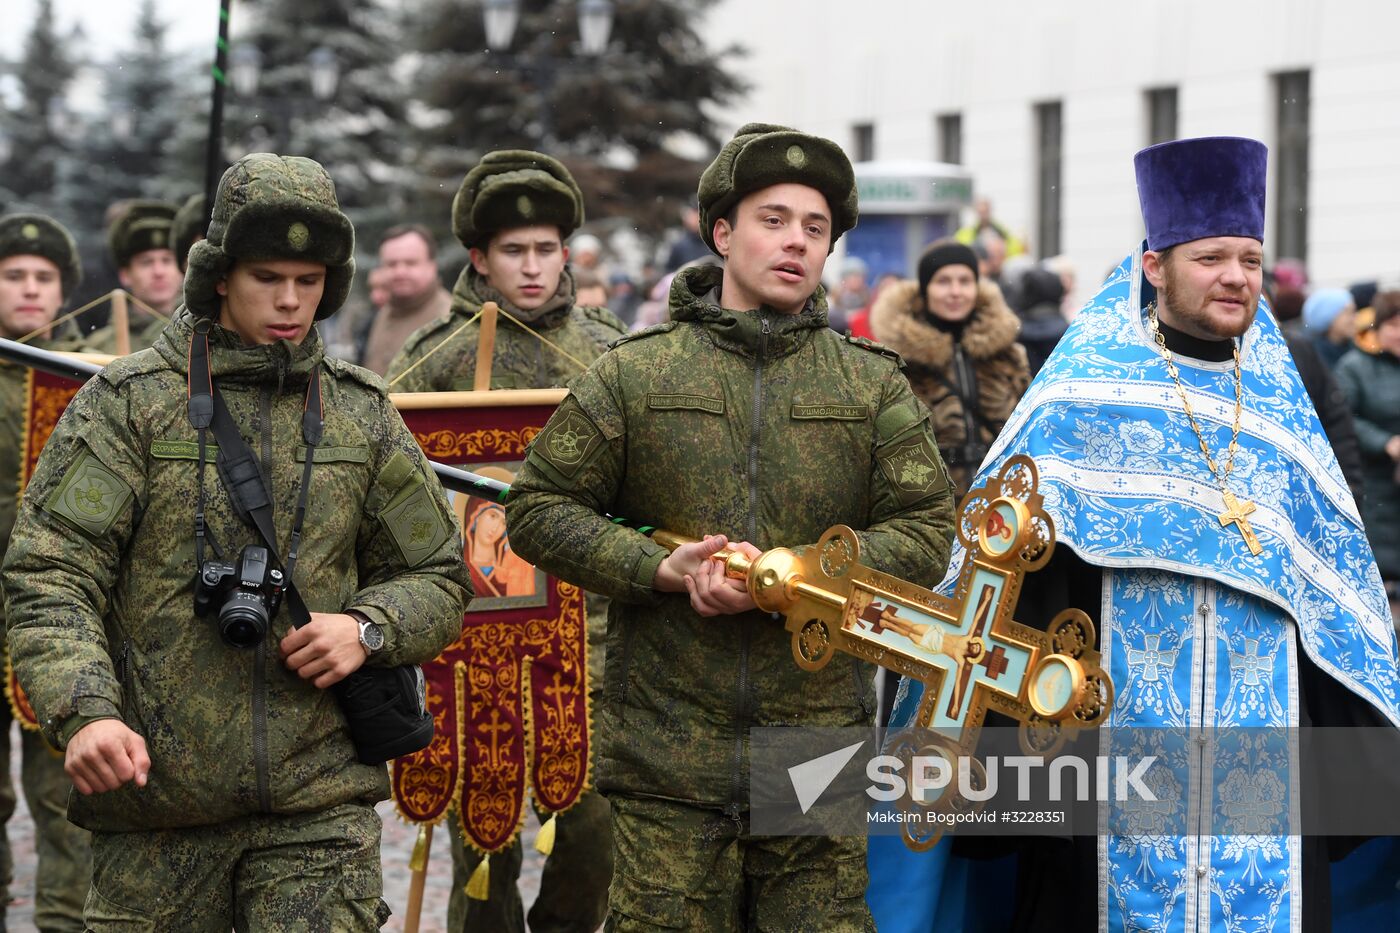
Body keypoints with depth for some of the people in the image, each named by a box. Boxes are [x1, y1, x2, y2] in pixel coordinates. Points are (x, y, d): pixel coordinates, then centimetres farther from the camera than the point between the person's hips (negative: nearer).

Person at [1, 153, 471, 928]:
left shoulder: (361, 416, 9)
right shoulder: (128, 402, -1)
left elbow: (439, 580, 17)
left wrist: (368, 627, -6)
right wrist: (84, 715, -25)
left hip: (320, 806, 2)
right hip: (157, 807, -1)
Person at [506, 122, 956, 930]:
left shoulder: (875, 386, 8)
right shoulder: (635, 375, 5)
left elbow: (926, 535, 2)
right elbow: (540, 510, 6)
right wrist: (662, 568, -10)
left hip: (819, 757, 1)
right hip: (667, 753, -1)